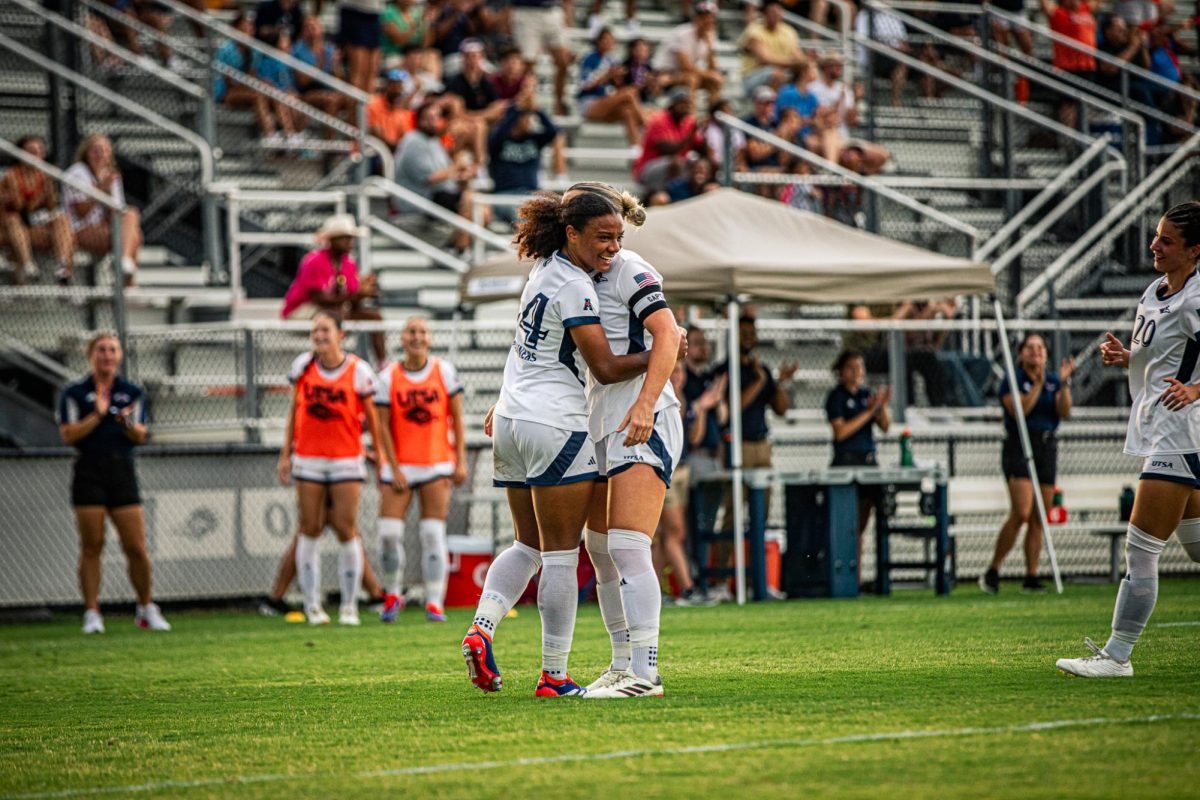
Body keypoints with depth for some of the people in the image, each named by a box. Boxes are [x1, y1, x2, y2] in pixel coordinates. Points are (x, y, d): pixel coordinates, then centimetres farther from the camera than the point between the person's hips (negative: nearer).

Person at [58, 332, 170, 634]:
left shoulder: (133, 393, 11)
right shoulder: (74, 394, 5)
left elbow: (141, 437, 2)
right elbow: (68, 435, -5)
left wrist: (128, 423, -18)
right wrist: (97, 415, -13)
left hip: (123, 471, 2)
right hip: (89, 471, -2)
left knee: (136, 547, -2)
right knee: (91, 546, -2)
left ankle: (147, 609, 13)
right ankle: (92, 613, 4)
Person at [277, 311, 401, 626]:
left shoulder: (358, 370, -5)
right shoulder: (303, 365, 1)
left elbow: (371, 418, 2)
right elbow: (294, 411, 10)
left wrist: (385, 458, 2)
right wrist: (285, 454, 7)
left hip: (346, 461, -2)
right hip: (308, 460, 2)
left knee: (346, 531, -3)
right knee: (310, 530, 1)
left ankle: (349, 606, 6)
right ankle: (312, 605, 7)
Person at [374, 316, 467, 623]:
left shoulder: (445, 371, 3)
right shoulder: (388, 378, 0)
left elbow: (457, 419, 4)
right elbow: (383, 426, -1)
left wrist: (461, 460, -2)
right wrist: (392, 468, -8)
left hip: (437, 464, 0)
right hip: (399, 466, 0)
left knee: (433, 534, -4)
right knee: (389, 533, -6)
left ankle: (434, 603, -1)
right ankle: (393, 595, 14)